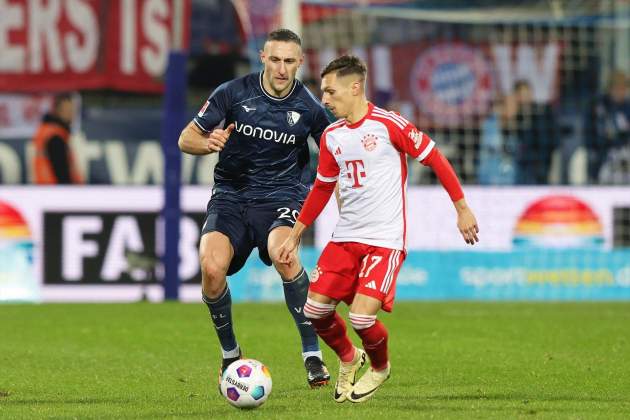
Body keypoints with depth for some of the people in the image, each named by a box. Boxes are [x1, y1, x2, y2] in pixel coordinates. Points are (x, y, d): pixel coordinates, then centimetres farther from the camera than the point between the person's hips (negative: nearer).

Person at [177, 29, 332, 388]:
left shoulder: (309, 107, -4)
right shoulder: (233, 93, -4)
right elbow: (186, 139, 1)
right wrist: (208, 143, -22)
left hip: (280, 195, -1)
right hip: (231, 194, 1)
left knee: (282, 253, -34)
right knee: (212, 267, -24)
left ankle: (312, 354, -22)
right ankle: (229, 353, 5)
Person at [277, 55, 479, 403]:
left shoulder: (389, 125, -12)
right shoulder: (331, 136, 8)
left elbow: (435, 159, -5)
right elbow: (322, 188, 20)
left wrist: (462, 209, -5)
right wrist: (295, 235, 20)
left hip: (385, 240, -6)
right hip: (344, 237, 6)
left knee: (361, 318, -17)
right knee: (315, 309, -2)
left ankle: (380, 368, 16)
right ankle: (348, 359, 28)